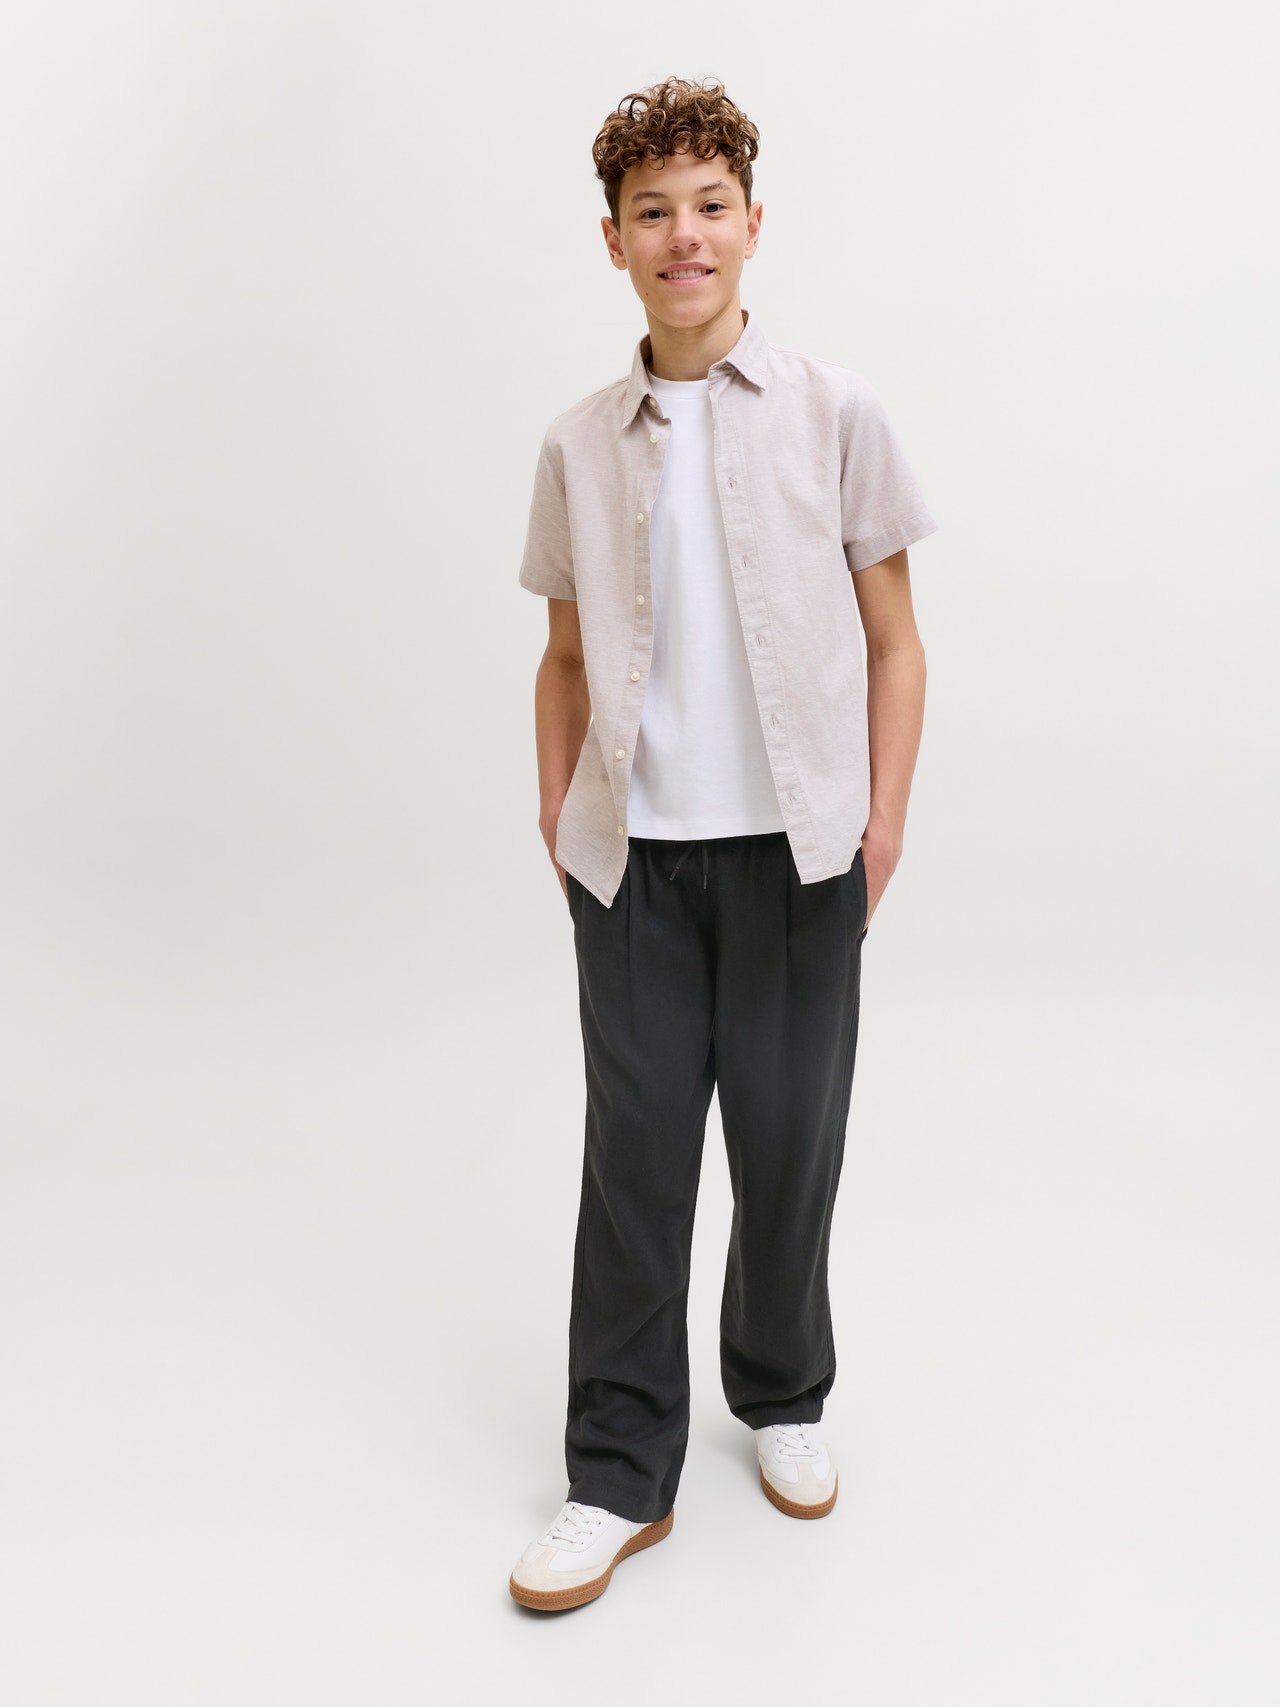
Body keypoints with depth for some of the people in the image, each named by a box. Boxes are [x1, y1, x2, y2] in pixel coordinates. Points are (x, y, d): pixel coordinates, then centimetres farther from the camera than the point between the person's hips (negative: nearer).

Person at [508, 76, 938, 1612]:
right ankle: (621, 1474, 16)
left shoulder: (834, 413, 2)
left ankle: (783, 1397, 33)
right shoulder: (580, 444, 7)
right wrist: (557, 808, 4)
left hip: (795, 845, -1)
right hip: (634, 851, 1)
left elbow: (892, 638, 4)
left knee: (786, 1138, 8)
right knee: (634, 1149, 4)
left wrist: (886, 816, -4)